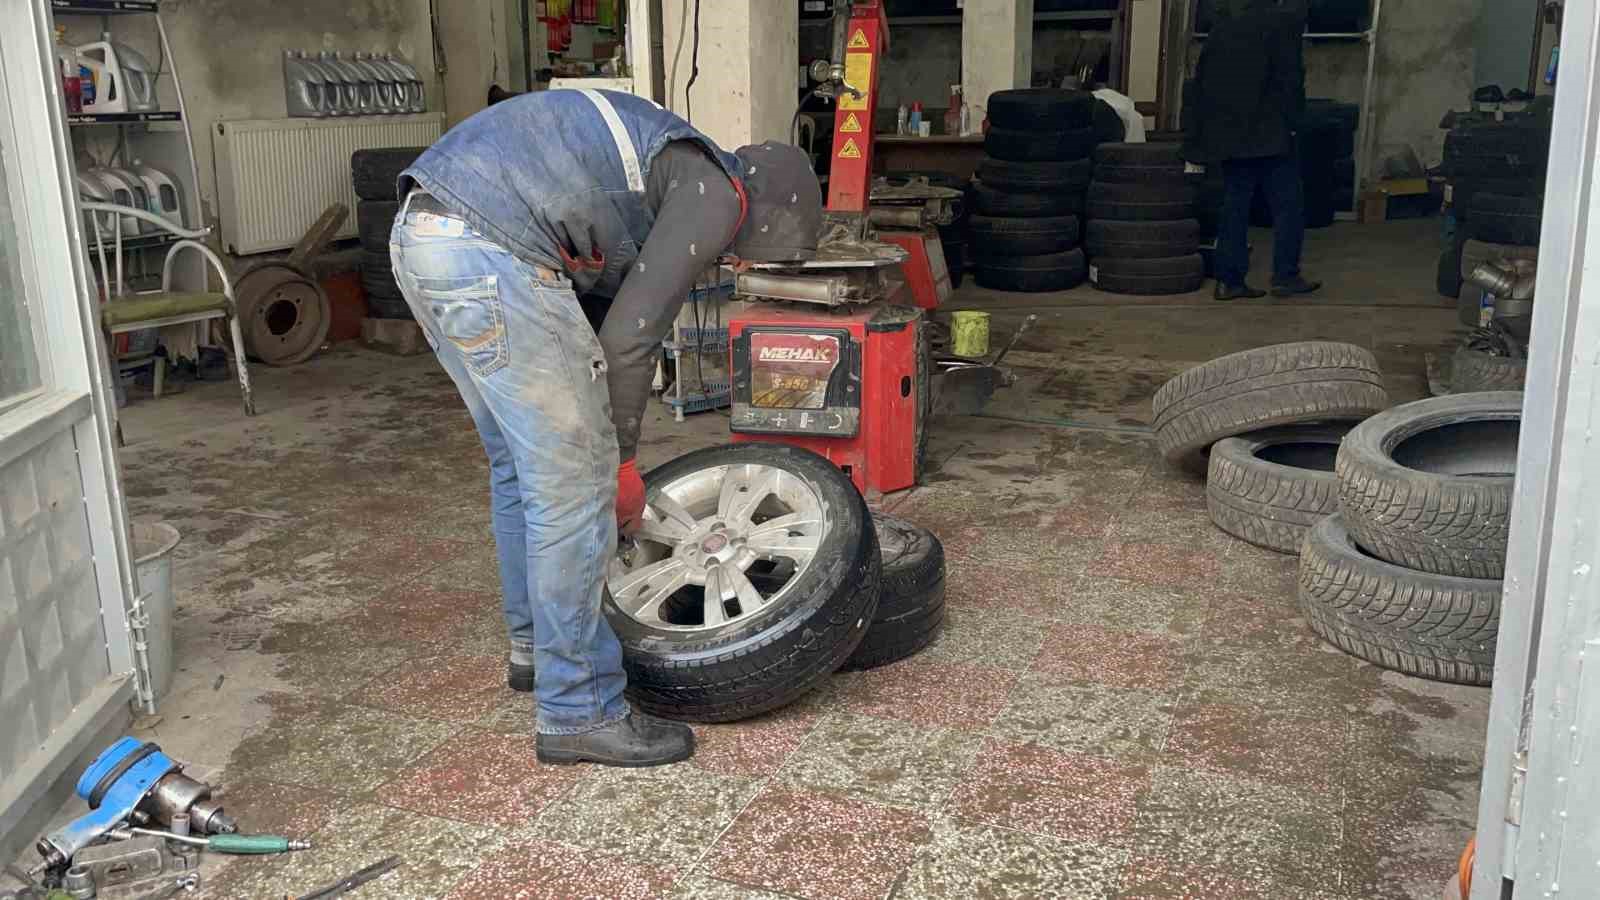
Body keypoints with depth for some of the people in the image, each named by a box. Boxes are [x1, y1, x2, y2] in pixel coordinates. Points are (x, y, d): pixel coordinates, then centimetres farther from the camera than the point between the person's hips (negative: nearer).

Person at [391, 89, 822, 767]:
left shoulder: (658, 162, 28)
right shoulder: (714, 194, 0)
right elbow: (629, 338, -7)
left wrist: (603, 443, 31)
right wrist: (622, 458, 8)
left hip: (420, 237, 10)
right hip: (488, 256, -10)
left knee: (519, 463, 23)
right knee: (573, 481, -1)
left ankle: (535, 645, 39)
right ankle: (579, 710, 9)